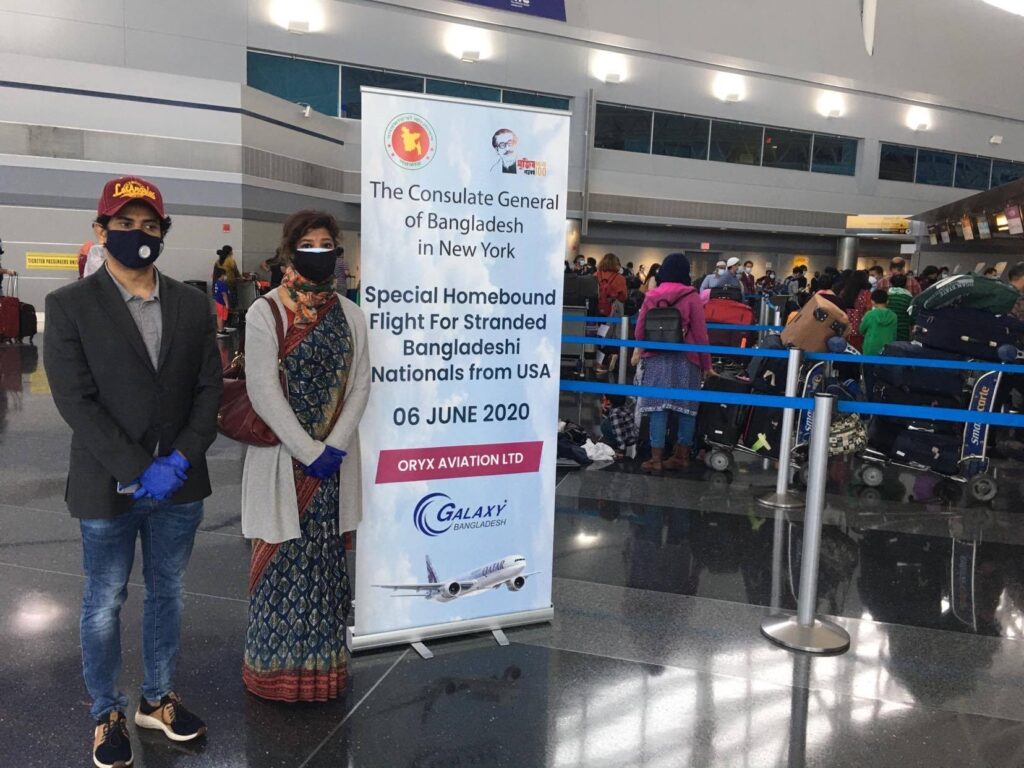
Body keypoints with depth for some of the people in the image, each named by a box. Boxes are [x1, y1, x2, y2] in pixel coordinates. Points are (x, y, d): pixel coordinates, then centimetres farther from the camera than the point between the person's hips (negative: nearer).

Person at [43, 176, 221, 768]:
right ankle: (108, 714, 30)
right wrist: (137, 472, -16)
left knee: (169, 596, 16)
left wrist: (181, 459, -10)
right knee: (105, 605, 11)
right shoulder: (69, 305, -5)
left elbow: (209, 389, 2)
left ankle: (158, 698, 35)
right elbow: (76, 400, -11)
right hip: (108, 489, -3)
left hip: (179, 484, 3)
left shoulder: (194, 305, 4)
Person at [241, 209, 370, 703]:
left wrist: (334, 447, -10)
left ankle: (323, 662, 26)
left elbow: (360, 385, 2)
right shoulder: (266, 312, -5)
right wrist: (308, 452, -15)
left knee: (326, 557, 11)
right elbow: (263, 393, -11)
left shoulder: (349, 315, 5)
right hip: (284, 457, -3)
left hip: (334, 458, 3)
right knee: (282, 558, 5)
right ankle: (278, 666, 21)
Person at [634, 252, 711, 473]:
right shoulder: (691, 297, -4)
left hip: (656, 359, 1)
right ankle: (682, 456, 15)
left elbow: (639, 331, 4)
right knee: (686, 408, 9)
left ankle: (656, 459, 0)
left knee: (658, 408, 2)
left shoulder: (651, 296, 2)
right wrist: (705, 363, 2)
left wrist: (644, 351, 21)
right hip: (685, 360, -1)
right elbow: (700, 333, -5)